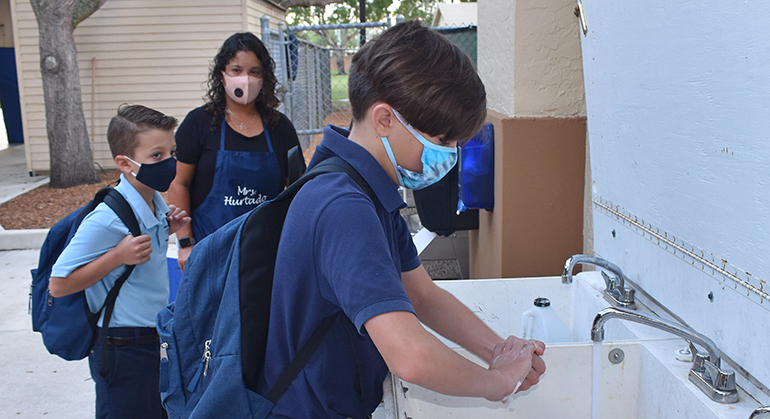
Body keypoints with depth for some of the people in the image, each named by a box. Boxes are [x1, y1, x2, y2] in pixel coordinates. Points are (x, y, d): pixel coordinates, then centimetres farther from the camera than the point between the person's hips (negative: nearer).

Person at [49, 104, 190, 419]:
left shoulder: (156, 202, 2)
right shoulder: (107, 219, -23)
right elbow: (59, 285, -20)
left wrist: (166, 230, 2)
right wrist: (118, 256, -27)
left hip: (156, 341, 8)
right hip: (124, 352, -8)